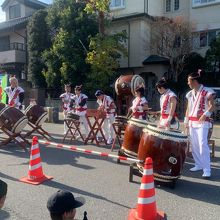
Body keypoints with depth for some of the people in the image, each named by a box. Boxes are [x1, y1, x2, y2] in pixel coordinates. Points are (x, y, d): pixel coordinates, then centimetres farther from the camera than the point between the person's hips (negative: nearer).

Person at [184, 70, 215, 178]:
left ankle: (207, 170, -7)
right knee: (194, 144, 10)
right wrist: (186, 121, 13)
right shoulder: (190, 94, 13)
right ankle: (199, 164, 23)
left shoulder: (207, 92, -8)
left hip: (202, 122, -7)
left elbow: (212, 106, -11)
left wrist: (205, 114, -25)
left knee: (203, 145, -12)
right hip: (192, 122, 7)